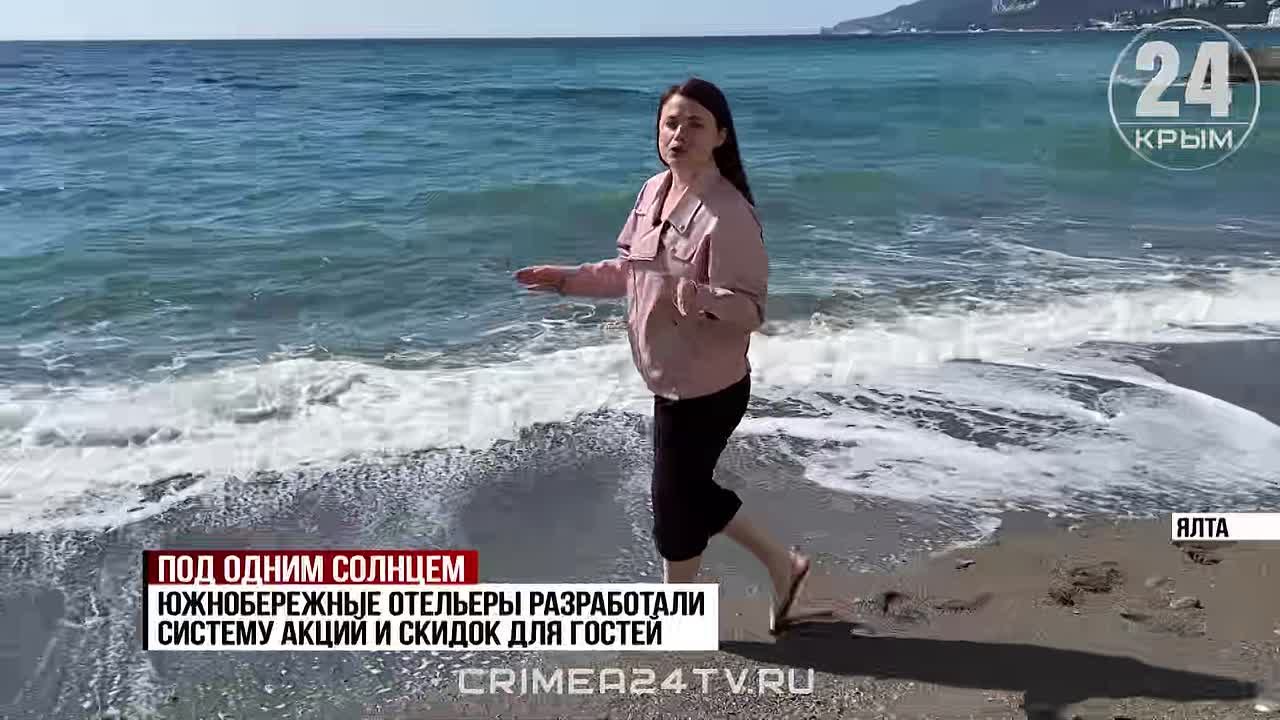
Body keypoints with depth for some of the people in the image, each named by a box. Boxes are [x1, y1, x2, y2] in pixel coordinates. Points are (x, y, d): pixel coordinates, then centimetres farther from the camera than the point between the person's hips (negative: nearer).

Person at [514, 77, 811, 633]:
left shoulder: (728, 214, -23)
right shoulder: (653, 192, 3)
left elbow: (751, 309, -23)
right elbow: (633, 271, 16)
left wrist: (703, 298, -43)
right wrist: (568, 280, 12)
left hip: (706, 388, -8)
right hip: (673, 380, 9)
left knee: (673, 498, 7)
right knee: (689, 490, 20)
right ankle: (781, 564, 39)